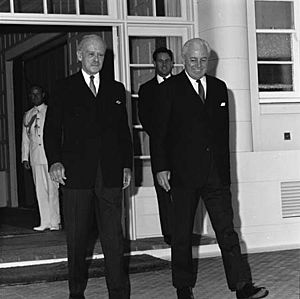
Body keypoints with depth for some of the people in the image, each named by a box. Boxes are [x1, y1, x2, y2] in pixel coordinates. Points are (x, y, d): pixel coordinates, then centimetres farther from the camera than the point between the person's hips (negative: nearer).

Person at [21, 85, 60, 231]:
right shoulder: (28, 115, 15)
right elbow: (25, 138, 17)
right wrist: (25, 158, 10)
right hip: (36, 157, 4)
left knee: (53, 189, -4)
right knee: (40, 190, 3)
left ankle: (55, 221, 1)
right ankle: (45, 222, 6)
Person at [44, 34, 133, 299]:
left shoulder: (116, 89, 15)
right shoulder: (66, 89, 8)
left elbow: (124, 131, 16)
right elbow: (52, 128, 5)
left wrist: (127, 165, 8)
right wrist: (55, 161, -9)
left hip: (110, 175, 2)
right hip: (76, 174, -1)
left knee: (114, 237, -1)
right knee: (77, 237, 5)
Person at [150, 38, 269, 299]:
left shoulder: (219, 88, 13)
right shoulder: (170, 89, 0)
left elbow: (224, 131, 15)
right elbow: (159, 133, -2)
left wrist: (225, 167, 12)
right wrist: (161, 168, -9)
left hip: (217, 172, 3)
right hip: (184, 172, -3)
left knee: (227, 230, 0)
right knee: (182, 234, 6)